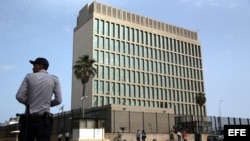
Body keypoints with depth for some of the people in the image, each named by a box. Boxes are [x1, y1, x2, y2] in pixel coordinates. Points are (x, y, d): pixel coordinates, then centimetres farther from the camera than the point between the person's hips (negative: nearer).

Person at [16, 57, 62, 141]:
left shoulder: (29, 77, 2)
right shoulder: (54, 79, 2)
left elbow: (19, 96, -3)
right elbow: (58, 100, -1)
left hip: (30, 119, 0)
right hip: (45, 120, 0)